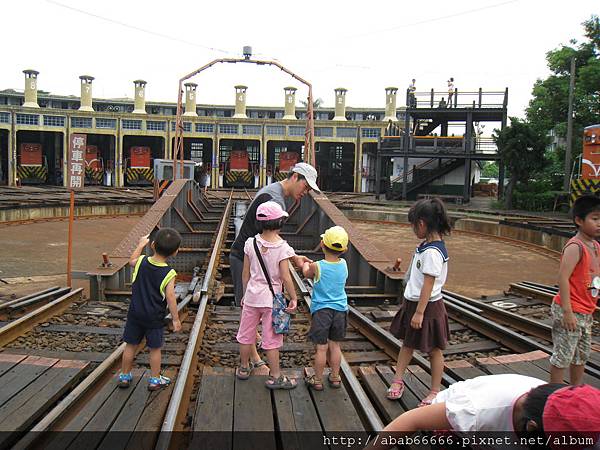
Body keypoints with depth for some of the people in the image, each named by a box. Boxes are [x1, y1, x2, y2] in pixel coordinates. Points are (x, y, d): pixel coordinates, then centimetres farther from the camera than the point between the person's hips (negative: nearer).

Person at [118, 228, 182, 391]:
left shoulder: (141, 262, -8)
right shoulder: (169, 274, -17)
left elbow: (131, 261, 17)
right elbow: (170, 298, -17)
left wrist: (141, 245, 28)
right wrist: (175, 319, -8)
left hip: (135, 313, 3)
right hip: (155, 318, -3)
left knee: (131, 345, 15)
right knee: (155, 348, 11)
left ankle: (124, 376, 29)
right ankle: (155, 380, 22)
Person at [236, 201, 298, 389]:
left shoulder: (251, 243, -6)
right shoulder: (282, 247, -16)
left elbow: (245, 273, 2)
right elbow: (285, 277, -15)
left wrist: (245, 294, 14)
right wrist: (293, 298, -3)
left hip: (252, 295, 4)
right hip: (271, 298, -3)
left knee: (246, 333, 18)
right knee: (271, 338, 6)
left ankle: (244, 368, 35)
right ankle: (275, 377, 16)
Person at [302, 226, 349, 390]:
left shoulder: (317, 266, -13)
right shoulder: (343, 264, -3)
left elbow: (306, 273, 8)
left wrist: (305, 264, 29)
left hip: (321, 310, -4)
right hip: (340, 310, 4)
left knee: (321, 347, 4)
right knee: (334, 345, 16)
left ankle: (317, 380, 15)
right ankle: (335, 377, 26)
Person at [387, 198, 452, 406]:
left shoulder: (433, 252, -25)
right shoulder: (426, 245, 4)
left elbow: (429, 284, -24)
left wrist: (419, 312, -21)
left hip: (427, 306, -9)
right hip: (412, 302, 9)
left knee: (434, 349, 8)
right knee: (407, 343, 17)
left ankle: (435, 392, 22)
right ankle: (398, 381, 29)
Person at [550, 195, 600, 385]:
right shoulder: (575, 247, -19)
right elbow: (563, 278, -25)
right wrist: (567, 312, -27)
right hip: (570, 312, -9)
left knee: (582, 355, 21)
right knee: (563, 356, 0)